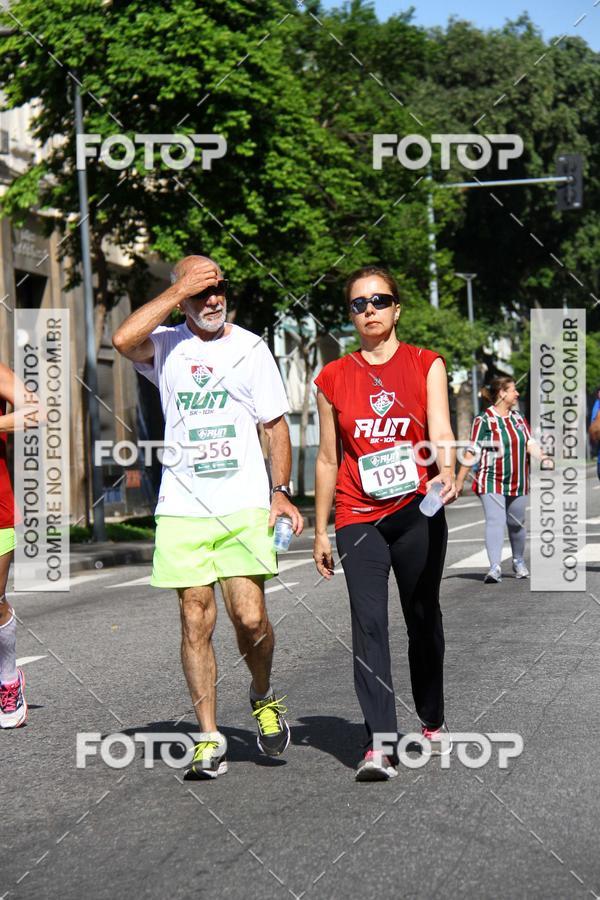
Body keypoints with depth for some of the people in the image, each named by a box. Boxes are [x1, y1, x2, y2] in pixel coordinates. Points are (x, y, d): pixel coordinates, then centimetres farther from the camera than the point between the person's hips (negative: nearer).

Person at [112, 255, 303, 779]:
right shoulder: (166, 346, 6)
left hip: (244, 505, 0)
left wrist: (282, 492, 1)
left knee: (250, 618, -9)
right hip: (183, 508, 0)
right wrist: (180, 288, -12)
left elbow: (276, 423, 12)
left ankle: (263, 697, 21)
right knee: (196, 621, 0)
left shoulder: (250, 347, 9)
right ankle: (210, 739, 9)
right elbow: (123, 339, -18)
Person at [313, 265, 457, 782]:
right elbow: (328, 458, 11)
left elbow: (440, 429, -11)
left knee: (423, 618, 11)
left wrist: (447, 473, -32)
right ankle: (379, 746, -14)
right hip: (358, 518, 0)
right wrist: (320, 530, 10)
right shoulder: (333, 378, 7)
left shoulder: (426, 365, 4)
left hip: (419, 511, 0)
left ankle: (433, 721, 31)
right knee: (368, 623, -11)